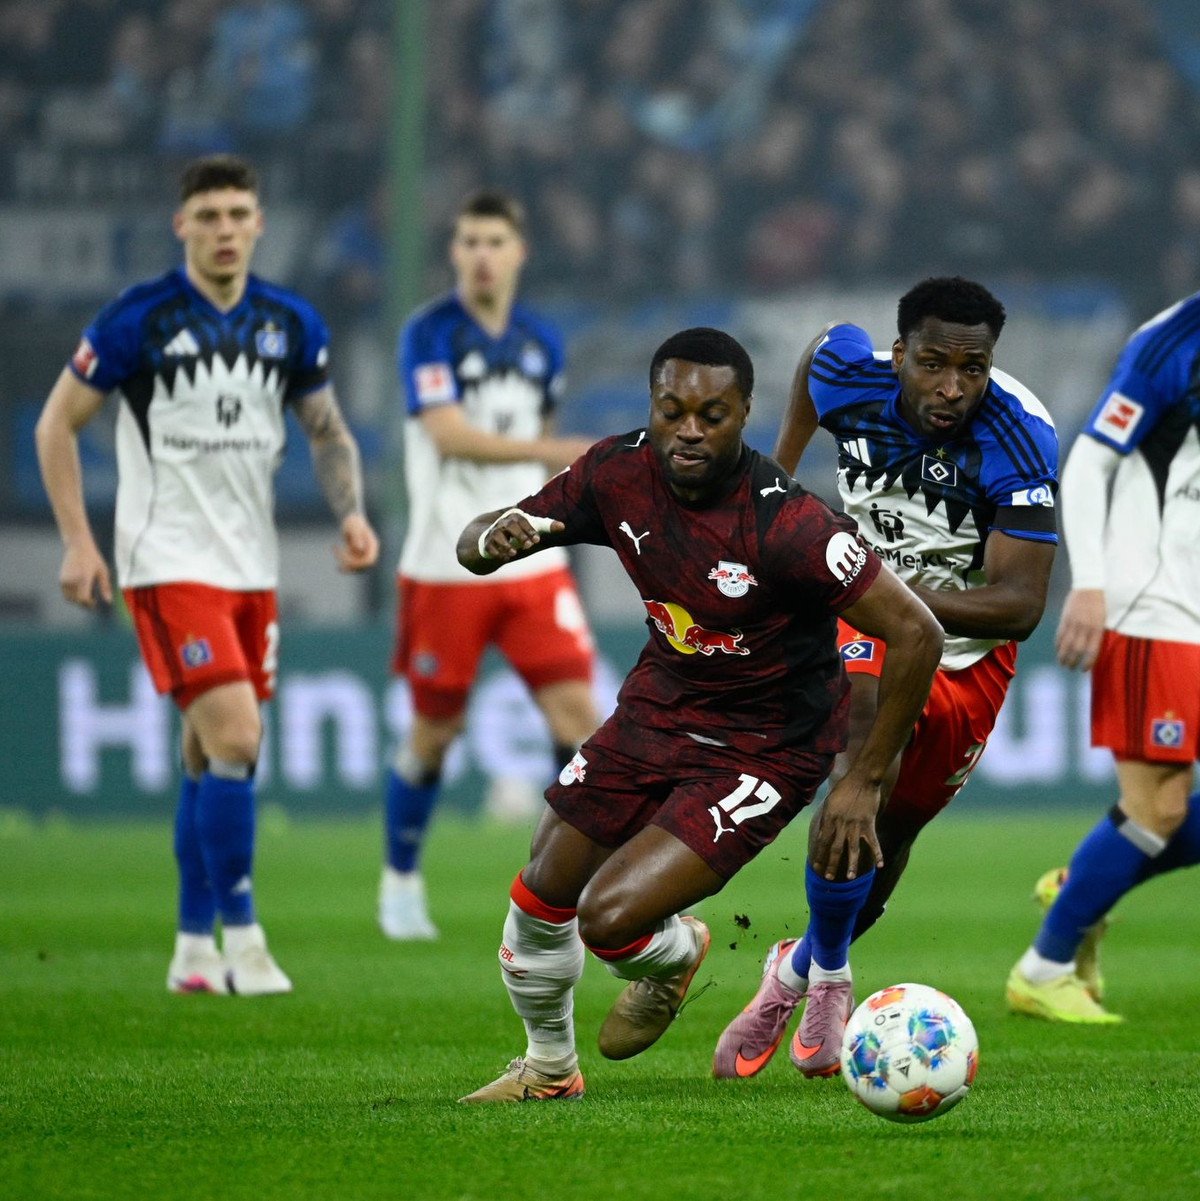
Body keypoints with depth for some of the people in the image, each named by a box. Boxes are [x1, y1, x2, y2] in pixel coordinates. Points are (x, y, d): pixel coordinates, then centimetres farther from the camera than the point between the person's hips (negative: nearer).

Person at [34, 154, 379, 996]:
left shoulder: (291, 323, 4)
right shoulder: (139, 319, -10)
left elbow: (328, 430, 16)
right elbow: (57, 423, -2)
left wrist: (352, 513, -1)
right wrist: (77, 541, -8)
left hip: (251, 563, 5)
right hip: (168, 560, -5)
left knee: (212, 755, 9)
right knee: (234, 737, -17)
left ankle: (195, 949, 17)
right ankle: (240, 936, -11)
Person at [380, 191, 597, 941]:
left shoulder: (542, 342, 8)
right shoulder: (429, 335, -9)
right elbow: (450, 433, -22)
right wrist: (555, 451, -31)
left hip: (533, 564, 4)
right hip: (445, 567, -4)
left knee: (576, 711, -9)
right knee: (435, 731, 5)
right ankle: (400, 880, 25)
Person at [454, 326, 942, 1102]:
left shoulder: (788, 524, -31)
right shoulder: (618, 473, -13)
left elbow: (916, 634, -28)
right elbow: (474, 546, -2)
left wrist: (864, 783, -24)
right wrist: (493, 537, -29)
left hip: (762, 747, -6)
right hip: (659, 705, 6)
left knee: (609, 918, -18)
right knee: (541, 896, 9)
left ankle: (676, 955, 20)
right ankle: (549, 1068, 38)